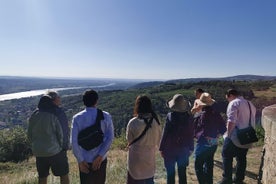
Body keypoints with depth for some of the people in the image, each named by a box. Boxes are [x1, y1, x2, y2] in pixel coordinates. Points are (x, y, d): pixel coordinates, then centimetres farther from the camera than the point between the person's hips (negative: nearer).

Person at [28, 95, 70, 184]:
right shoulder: (52, 116, -16)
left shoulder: (33, 117, -3)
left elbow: (30, 134, 6)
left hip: (38, 152, 5)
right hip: (54, 151, -5)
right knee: (64, 174, 10)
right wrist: (60, 146, 8)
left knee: (42, 176, 20)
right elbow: (60, 134, -9)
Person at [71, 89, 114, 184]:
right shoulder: (106, 116, -9)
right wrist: (100, 156, -13)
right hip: (101, 159, 0)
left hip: (84, 159, 0)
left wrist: (80, 160, -6)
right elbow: (110, 138, -14)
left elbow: (74, 141, -12)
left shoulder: (77, 118, -10)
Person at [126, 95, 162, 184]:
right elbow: (158, 140, 2)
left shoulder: (133, 122, -21)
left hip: (136, 157, -3)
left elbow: (129, 139, -5)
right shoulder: (156, 121, -10)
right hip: (150, 157, 3)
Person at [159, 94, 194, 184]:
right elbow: (191, 134, -1)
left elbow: (165, 133, -13)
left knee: (170, 173, 11)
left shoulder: (170, 116, -16)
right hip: (184, 149, 3)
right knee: (182, 173, 17)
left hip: (170, 149, -3)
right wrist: (191, 148, 12)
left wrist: (162, 148, -4)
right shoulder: (189, 117, -7)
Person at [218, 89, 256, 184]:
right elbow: (252, 121, 19)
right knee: (241, 158, 16)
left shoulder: (234, 103, -11)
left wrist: (228, 134, -13)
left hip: (235, 136, -8)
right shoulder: (251, 104, 15)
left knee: (227, 156, 2)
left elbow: (231, 121, -21)